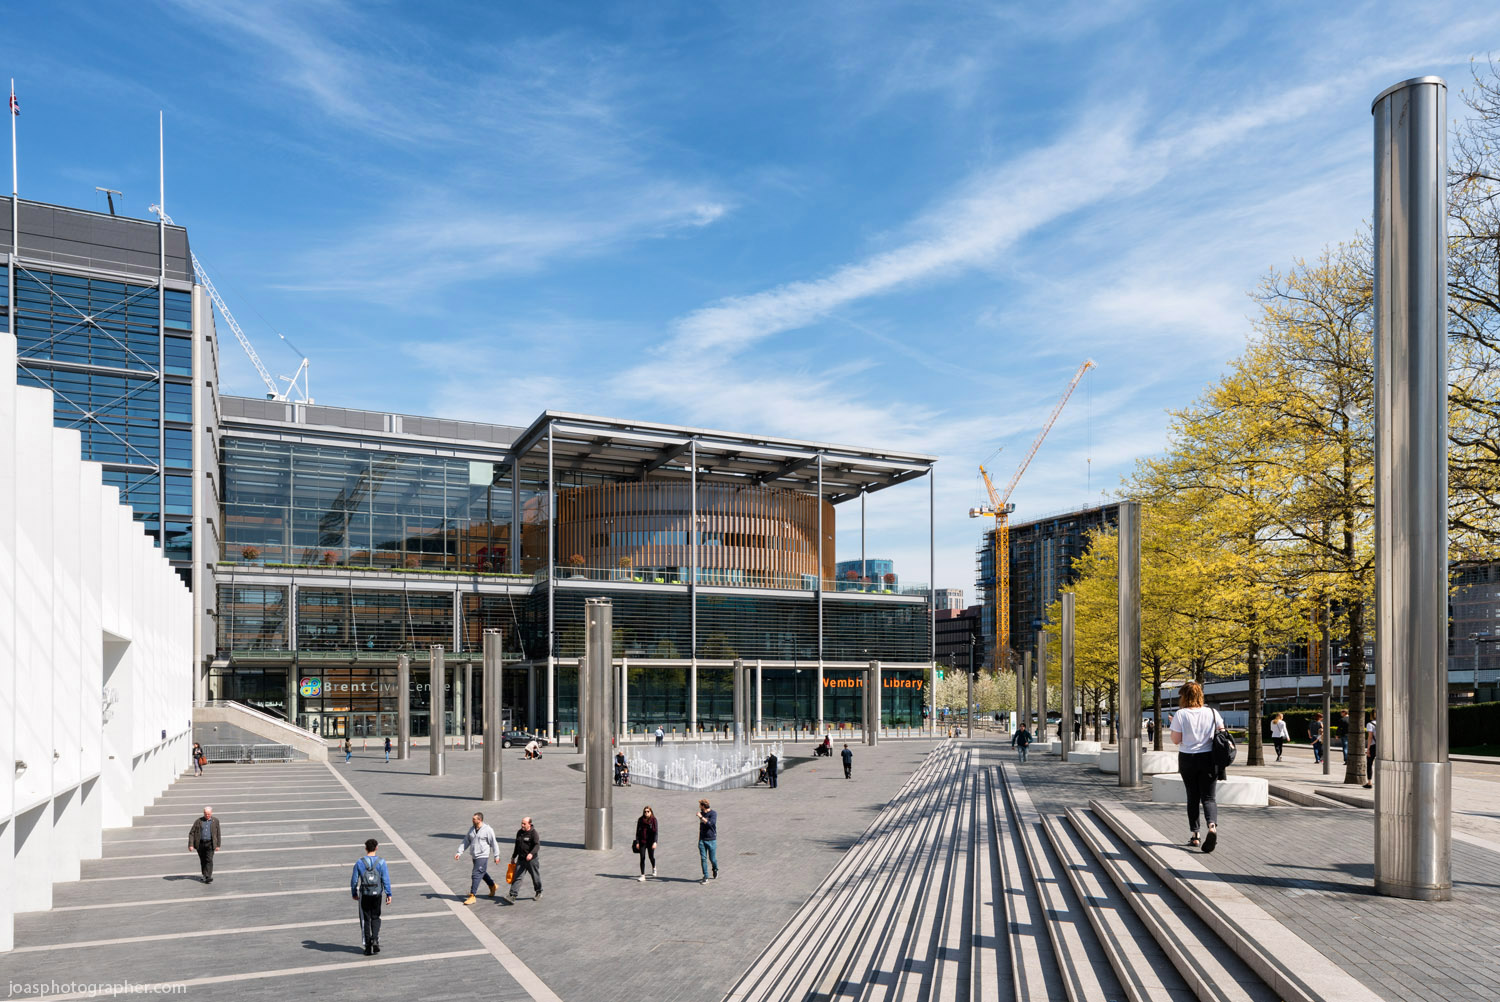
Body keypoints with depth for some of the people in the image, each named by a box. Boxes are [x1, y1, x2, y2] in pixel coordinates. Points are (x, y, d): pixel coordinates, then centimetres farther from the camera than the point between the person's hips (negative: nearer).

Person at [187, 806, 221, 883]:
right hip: (200, 844, 1)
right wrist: (191, 845, -9)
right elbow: (191, 833, 0)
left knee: (209, 860, -12)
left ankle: (208, 877, -15)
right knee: (203, 861, 11)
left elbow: (218, 834, 9)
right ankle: (204, 875, 28)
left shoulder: (215, 821, 2)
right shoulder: (198, 821, 0)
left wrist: (217, 845, 9)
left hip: (210, 844, -1)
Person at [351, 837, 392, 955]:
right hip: (377, 893, 0)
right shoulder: (381, 862, -5)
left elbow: (354, 880, 0)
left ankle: (368, 946, 8)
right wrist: (388, 894, -1)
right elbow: (386, 879, -6)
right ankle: (375, 939, -7)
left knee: (365, 919, 8)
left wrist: (354, 893, 13)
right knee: (375, 918, 14)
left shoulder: (359, 862, -4)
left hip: (364, 894, 0)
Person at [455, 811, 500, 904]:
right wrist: (459, 852, 0)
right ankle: (492, 886, 42)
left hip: (483, 856, -7)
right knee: (482, 873, 20)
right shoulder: (472, 829, 6)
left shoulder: (488, 830, -13)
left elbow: (494, 843, -8)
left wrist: (496, 856, -5)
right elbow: (466, 842, 10)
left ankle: (472, 896, -5)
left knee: (476, 875, -10)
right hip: (474, 856, 7)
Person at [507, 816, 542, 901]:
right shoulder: (519, 832, 8)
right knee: (517, 877, -5)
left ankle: (539, 893, 29)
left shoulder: (533, 833, -13)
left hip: (532, 859, -5)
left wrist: (531, 853, -42)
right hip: (521, 859, 5)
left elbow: (537, 845, -25)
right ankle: (513, 896, -7)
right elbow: (517, 846, 19)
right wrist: (513, 857, 23)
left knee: (536, 877, 9)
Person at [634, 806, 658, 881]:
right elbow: (637, 831, 4)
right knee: (642, 858, -3)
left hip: (650, 842, -1)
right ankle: (642, 876, 0)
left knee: (651, 857, 9)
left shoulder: (653, 820, -5)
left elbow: (655, 831, -9)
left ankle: (654, 868, 42)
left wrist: (655, 842, -18)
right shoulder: (640, 820, 1)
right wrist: (637, 842, -1)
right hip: (642, 842, 1)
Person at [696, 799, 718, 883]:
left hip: (711, 840, -5)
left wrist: (701, 817, -27)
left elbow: (710, 823, -27)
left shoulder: (713, 813, -11)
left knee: (712, 859, 3)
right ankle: (705, 877, -1)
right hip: (702, 840, 5)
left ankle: (715, 869, 33)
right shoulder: (701, 813, 8)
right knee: (703, 859, -4)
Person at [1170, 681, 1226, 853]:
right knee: (1208, 797, 4)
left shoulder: (1180, 715, -9)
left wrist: (1174, 725, 7)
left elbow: (1176, 740, -9)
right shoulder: (1212, 713, 0)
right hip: (1208, 759, 1)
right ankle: (1212, 826, -23)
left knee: (1192, 797, 12)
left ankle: (1195, 835, 14)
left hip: (1187, 760, -1)